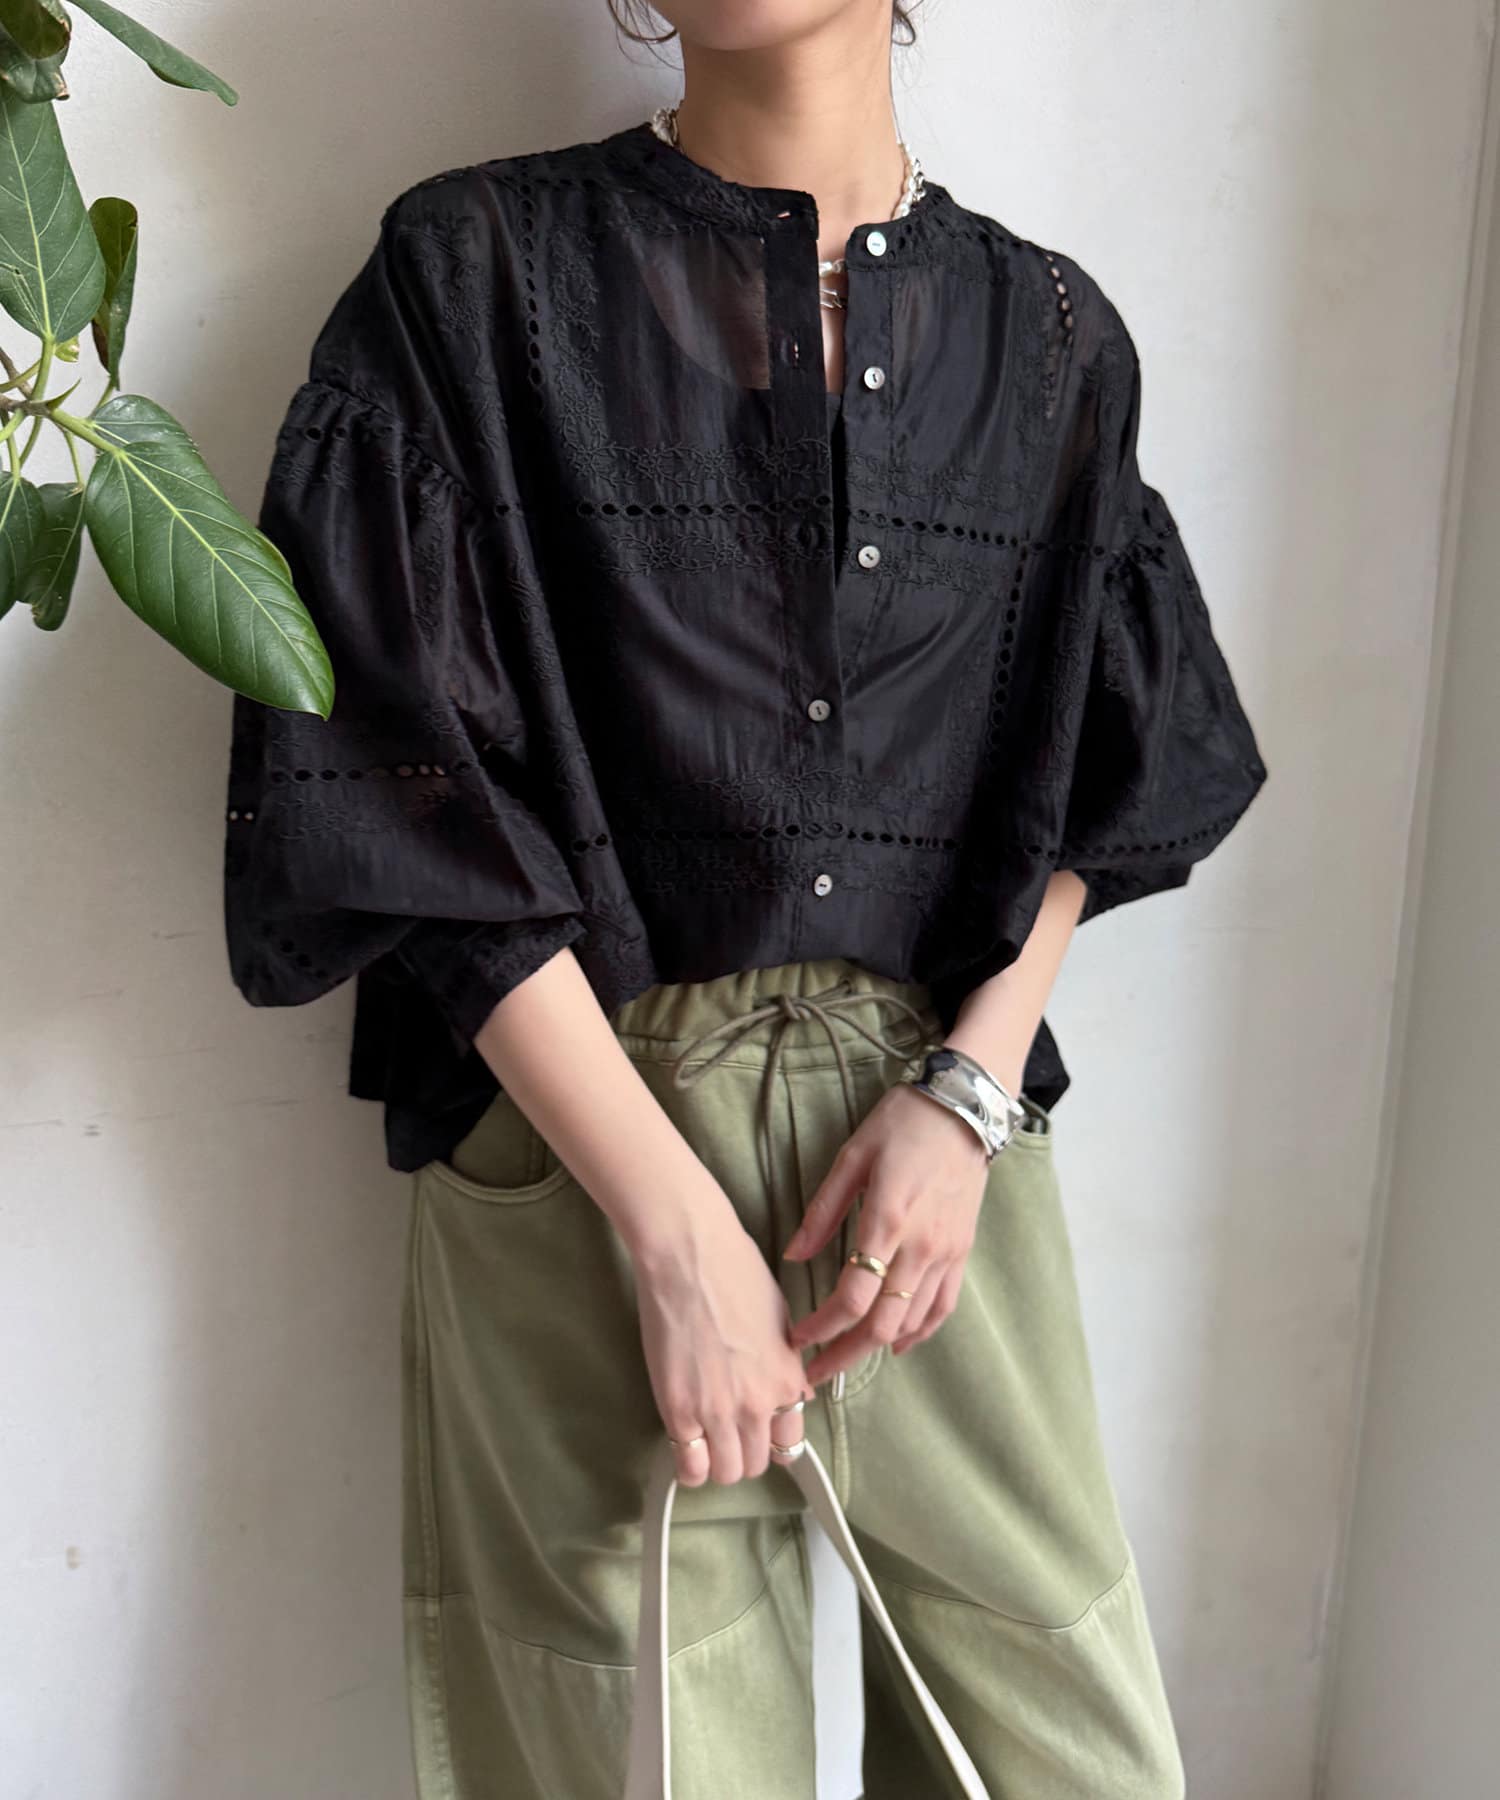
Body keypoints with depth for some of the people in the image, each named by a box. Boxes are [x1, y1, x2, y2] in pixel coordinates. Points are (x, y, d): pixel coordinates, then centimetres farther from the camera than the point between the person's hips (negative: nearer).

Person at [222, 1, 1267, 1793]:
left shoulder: (1048, 333, 9)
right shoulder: (478, 268, -1)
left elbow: (1091, 783, 11)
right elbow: (416, 781, -8)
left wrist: (969, 1087, -6)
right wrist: (674, 1222, -14)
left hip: (940, 1118, 3)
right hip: (585, 1120, -2)